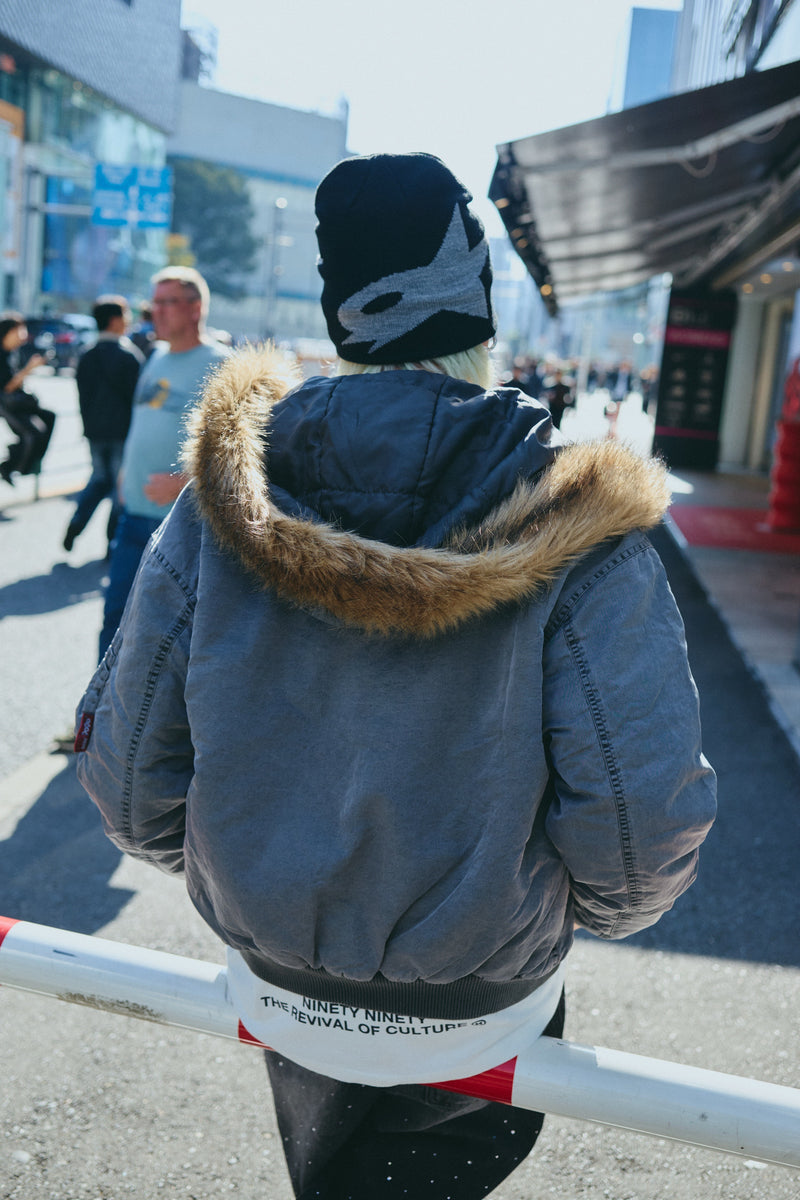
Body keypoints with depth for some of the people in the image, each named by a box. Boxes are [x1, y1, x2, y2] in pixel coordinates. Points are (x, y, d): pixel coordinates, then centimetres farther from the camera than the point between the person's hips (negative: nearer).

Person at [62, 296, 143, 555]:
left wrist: (90, 425, 18)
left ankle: (77, 522, 3)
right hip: (123, 430, -6)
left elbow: (82, 395, 10)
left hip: (95, 431, 6)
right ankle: (114, 542, 8)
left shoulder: (86, 355, 5)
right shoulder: (127, 355, -15)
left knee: (99, 478, 21)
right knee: (122, 485, 4)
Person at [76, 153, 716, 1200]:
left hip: (278, 996, 3)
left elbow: (128, 773, -9)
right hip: (476, 1028, -3)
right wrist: (583, 909, 2)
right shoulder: (575, 533, -22)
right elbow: (643, 831, -22)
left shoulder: (229, 491, -14)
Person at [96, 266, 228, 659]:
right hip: (135, 512, 7)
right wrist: (126, 473, 14)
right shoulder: (157, 359, 14)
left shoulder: (219, 365, -10)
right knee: (117, 612, 10)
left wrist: (183, 481, -22)